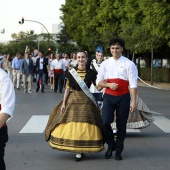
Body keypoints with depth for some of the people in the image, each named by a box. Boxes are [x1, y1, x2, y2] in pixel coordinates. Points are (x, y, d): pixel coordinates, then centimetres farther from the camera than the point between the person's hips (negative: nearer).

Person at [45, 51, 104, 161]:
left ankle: (80, 151, 8)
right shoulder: (71, 72, 3)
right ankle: (74, 147, 19)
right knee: (71, 125, 2)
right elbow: (68, 88, 4)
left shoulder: (91, 73, 0)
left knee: (84, 125, -3)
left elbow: (98, 87, 4)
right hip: (73, 100, 1)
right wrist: (64, 103, 1)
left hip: (86, 102, -1)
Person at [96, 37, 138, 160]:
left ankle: (118, 151, 22)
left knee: (121, 125, 6)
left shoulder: (129, 64, -3)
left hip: (123, 97, -2)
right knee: (105, 123, -10)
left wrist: (134, 102, -12)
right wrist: (109, 85, -10)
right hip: (108, 96, 2)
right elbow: (99, 82, 10)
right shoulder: (105, 64, 7)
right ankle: (111, 145, 17)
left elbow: (133, 84, -6)